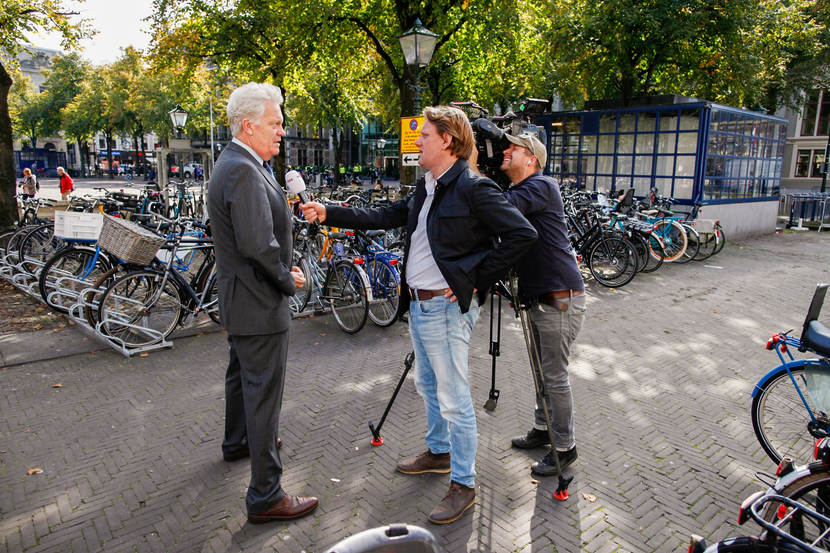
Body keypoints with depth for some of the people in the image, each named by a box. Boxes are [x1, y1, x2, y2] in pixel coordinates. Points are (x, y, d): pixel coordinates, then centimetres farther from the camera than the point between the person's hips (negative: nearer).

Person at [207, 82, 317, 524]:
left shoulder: (236, 163, 11)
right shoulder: (243, 170, -23)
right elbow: (258, 245, -30)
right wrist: (288, 280, -15)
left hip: (240, 298, 11)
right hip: (259, 303, -11)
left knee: (242, 373, 27)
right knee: (264, 393, -3)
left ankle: (237, 442, 50)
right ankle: (265, 495, 9)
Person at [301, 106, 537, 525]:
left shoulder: (473, 188, -16)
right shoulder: (425, 189, 11)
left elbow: (523, 234, -20)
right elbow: (383, 217, 15)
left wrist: (477, 279, -18)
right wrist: (328, 214, 10)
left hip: (446, 307, -9)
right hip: (418, 304, 10)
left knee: (453, 399, 2)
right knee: (427, 386, 23)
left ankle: (463, 484, 19)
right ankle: (439, 452, 44)